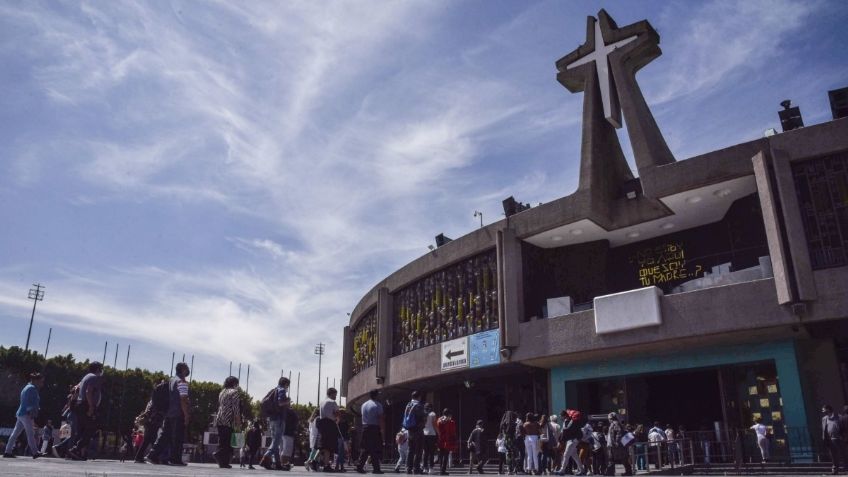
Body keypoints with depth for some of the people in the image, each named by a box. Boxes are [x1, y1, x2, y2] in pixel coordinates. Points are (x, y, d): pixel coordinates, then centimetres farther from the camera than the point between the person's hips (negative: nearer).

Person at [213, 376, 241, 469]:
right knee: (226, 441, -6)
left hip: (219, 419, 8)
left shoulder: (222, 392, 20)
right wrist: (238, 420, -9)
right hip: (228, 420, -8)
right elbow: (236, 408, -10)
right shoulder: (234, 392, -3)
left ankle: (223, 462, 3)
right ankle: (218, 454, -26)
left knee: (222, 441, 8)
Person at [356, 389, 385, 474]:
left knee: (365, 448, 10)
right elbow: (381, 418, -13)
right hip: (375, 428, -6)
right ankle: (376, 468, -1)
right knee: (375, 449, -1)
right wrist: (383, 429, -10)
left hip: (365, 427, 6)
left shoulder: (363, 405, 12)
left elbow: (363, 416, 13)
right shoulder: (377, 405, -8)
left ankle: (360, 466, 4)